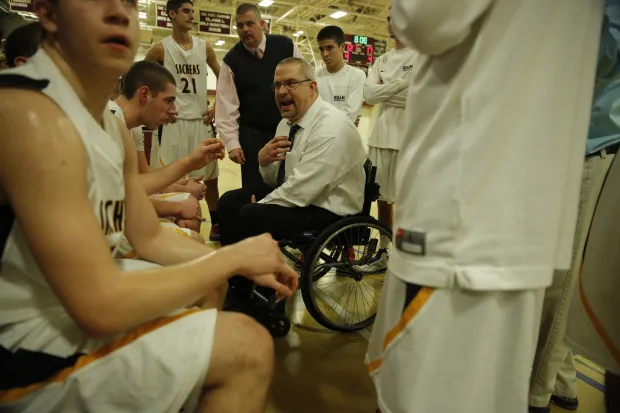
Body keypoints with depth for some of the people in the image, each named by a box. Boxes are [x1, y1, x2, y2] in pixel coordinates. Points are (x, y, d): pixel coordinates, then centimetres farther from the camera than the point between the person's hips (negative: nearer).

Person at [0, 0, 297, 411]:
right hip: (35, 349, -9)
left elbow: (150, 238, 9)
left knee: (210, 281, 22)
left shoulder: (114, 128, 4)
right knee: (249, 346, -15)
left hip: (84, 294, 10)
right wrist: (234, 257, -19)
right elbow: (101, 308, -29)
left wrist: (243, 264, 0)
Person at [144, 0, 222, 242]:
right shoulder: (161, 49, -2)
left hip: (201, 121, 3)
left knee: (210, 176, 7)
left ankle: (216, 225, 19)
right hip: (171, 122, -3)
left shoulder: (204, 47, 7)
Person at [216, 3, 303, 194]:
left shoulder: (286, 46, -4)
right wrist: (232, 143, -10)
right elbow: (227, 106, -5)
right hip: (253, 135, -1)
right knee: (255, 190, 4)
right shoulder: (231, 60, -5)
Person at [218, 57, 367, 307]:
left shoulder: (331, 128, -23)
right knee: (230, 201, 4)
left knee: (252, 216, -23)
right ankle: (237, 285, 14)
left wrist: (260, 204, -12)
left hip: (329, 212, -9)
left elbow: (302, 191, -27)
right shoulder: (287, 122, 6)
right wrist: (264, 161, -11)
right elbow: (275, 181, 11)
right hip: (296, 196, 9)